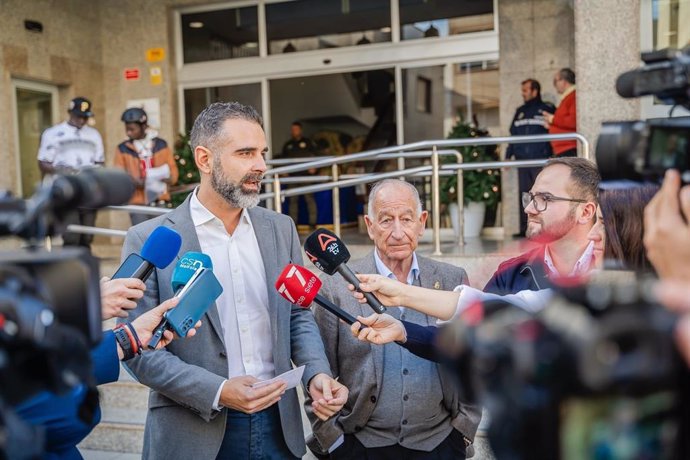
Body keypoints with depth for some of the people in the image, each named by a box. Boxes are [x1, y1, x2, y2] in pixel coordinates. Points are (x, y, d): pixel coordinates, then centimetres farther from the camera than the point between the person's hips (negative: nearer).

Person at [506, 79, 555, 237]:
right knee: (524, 194, 4)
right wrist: (508, 155, 14)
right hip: (521, 160, 5)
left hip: (541, 160, -5)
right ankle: (524, 228, 8)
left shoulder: (547, 109, 3)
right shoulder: (520, 111, 19)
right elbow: (513, 134, 19)